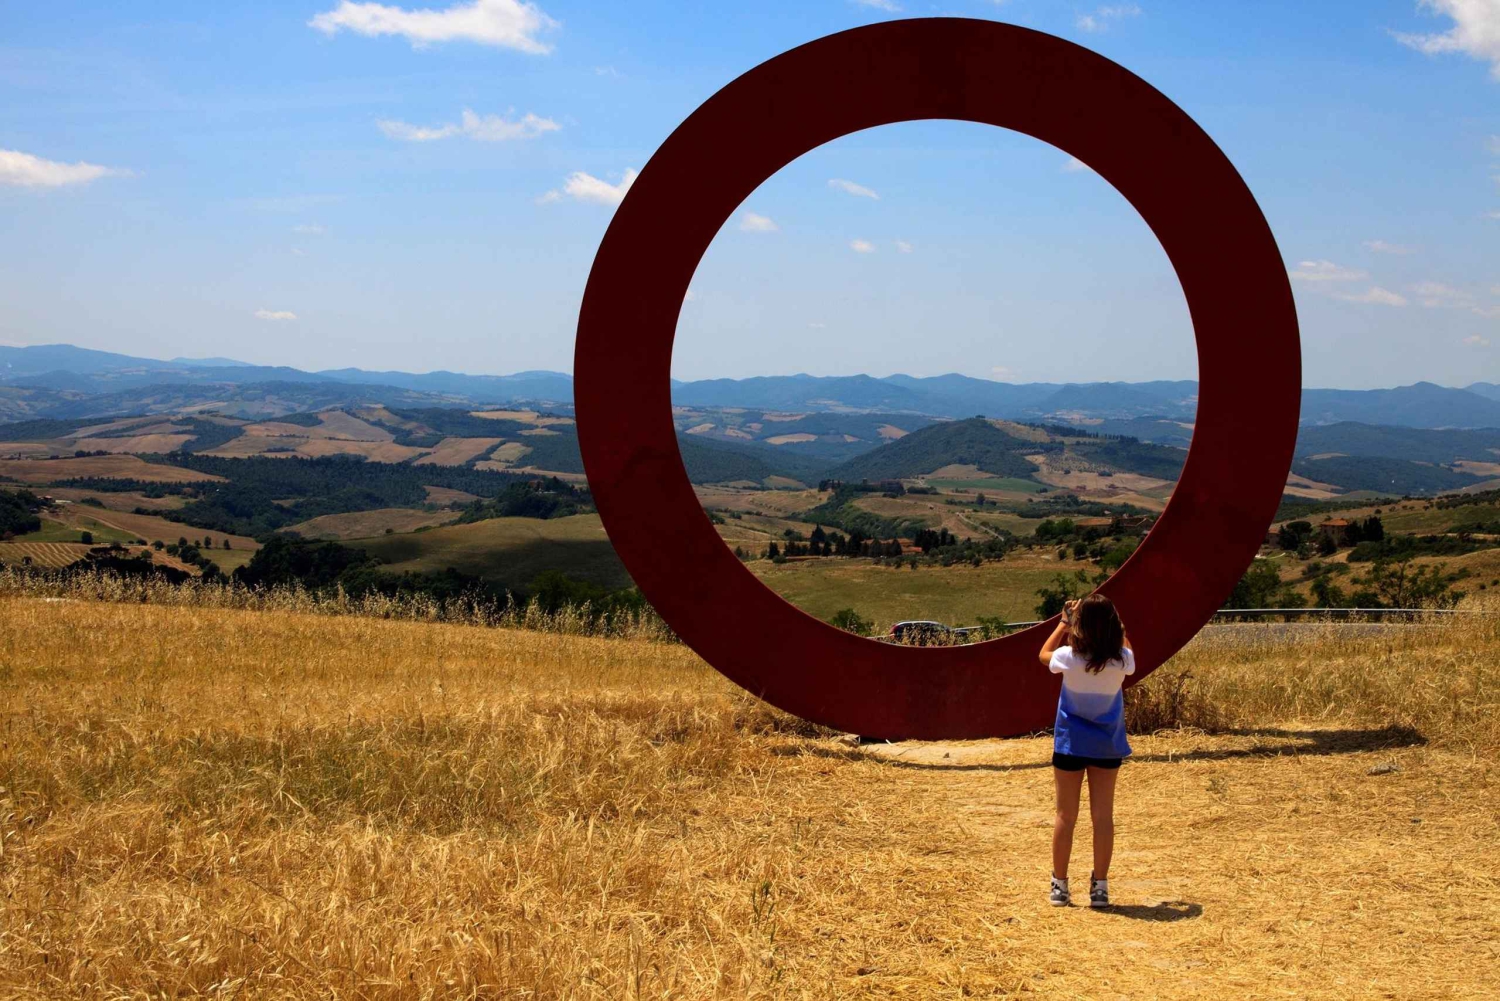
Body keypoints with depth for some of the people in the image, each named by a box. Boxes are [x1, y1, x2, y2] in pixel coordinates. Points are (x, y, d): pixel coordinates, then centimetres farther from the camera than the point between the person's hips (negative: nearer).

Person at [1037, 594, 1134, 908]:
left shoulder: (1069, 657, -17)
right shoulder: (1122, 660, -12)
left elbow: (1044, 654, 7)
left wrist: (1064, 622, 11)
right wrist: (1111, 621, 10)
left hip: (1070, 743, -1)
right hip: (1107, 746, 1)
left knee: (1066, 816, 8)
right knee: (1103, 816, 7)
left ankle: (1059, 885, 13)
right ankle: (1100, 887, 10)